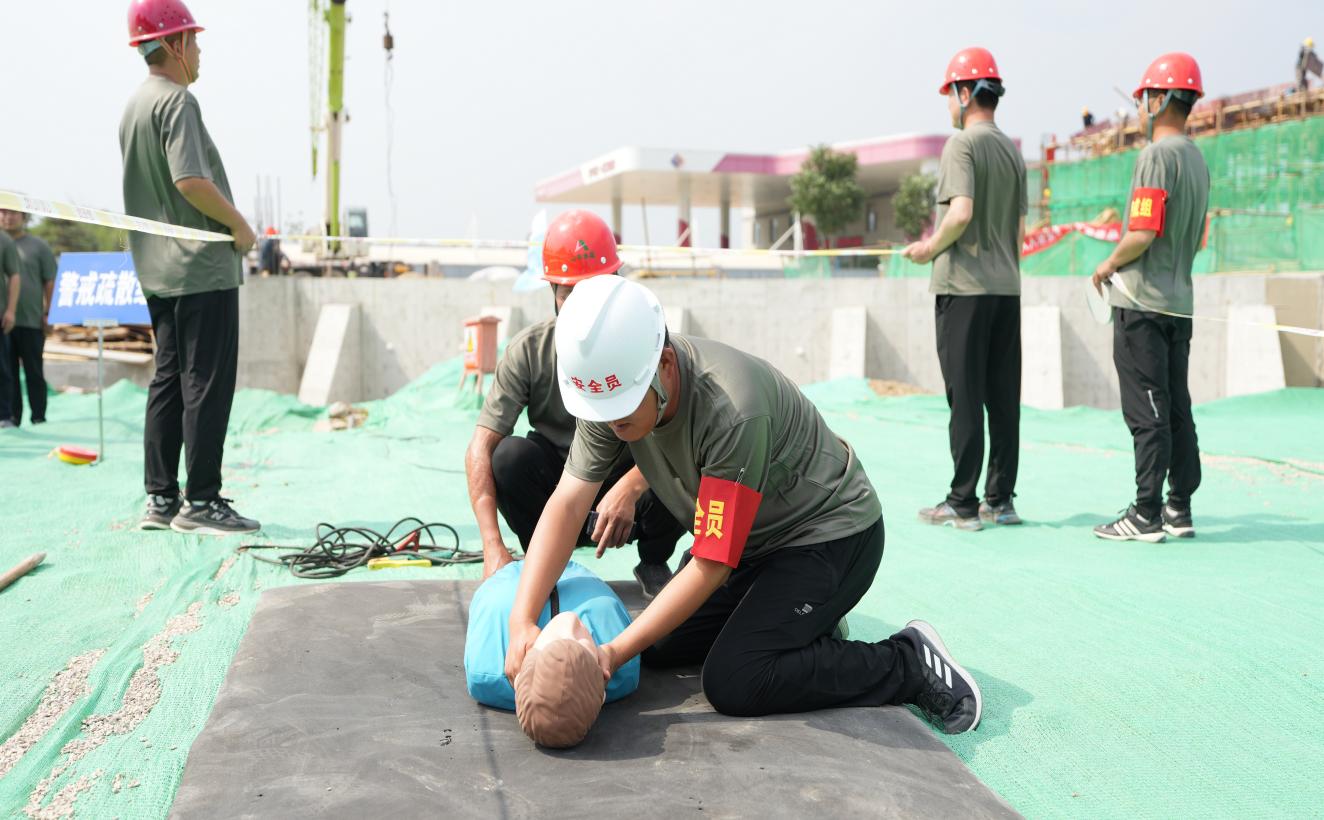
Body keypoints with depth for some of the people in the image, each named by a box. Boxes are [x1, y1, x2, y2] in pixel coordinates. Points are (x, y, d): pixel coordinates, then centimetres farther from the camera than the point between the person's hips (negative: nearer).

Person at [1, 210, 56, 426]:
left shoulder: (38, 246, 3)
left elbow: (50, 281, 2)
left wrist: (48, 312, -5)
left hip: (31, 321, -2)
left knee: (34, 372, 4)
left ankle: (38, 417, 9)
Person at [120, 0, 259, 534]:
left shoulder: (134, 105, 17)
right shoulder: (176, 100, -13)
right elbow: (191, 180, -25)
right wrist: (239, 224, -12)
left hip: (158, 269, 10)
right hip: (203, 268, -10)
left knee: (168, 381, 12)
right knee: (207, 384, -5)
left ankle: (160, 499, 16)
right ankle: (200, 503, -1)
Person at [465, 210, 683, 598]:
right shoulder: (528, 351, -12)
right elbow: (481, 446, -19)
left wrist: (629, 487, -45)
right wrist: (493, 546, -33)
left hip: (631, 492, 0)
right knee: (511, 455, -28)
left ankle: (654, 565, 1)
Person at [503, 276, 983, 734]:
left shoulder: (732, 412, -37)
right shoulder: (611, 386, -15)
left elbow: (711, 564, -31)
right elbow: (568, 506, -17)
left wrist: (616, 651, -30)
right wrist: (523, 620, -29)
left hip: (830, 537, -8)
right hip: (755, 542, 8)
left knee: (732, 685, -20)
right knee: (659, 649, 7)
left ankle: (909, 663, -7)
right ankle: (805, 619, 22)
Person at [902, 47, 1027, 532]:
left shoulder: (962, 144, -8)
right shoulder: (1013, 152, 15)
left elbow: (961, 213, -20)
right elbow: (1019, 229, 17)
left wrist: (928, 249, -6)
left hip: (963, 285, -7)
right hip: (1006, 289, 7)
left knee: (965, 397, -5)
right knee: (1003, 397, 8)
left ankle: (962, 505, -1)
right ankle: (1000, 500, 14)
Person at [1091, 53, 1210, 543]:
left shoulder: (1157, 155, -13)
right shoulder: (1198, 160, 16)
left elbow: (1143, 233, -21)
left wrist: (1108, 265, -4)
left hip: (1143, 304, -9)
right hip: (1180, 300, 9)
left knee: (1147, 412, -7)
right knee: (1177, 409, 10)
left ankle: (1146, 516, -3)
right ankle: (1179, 511, 15)